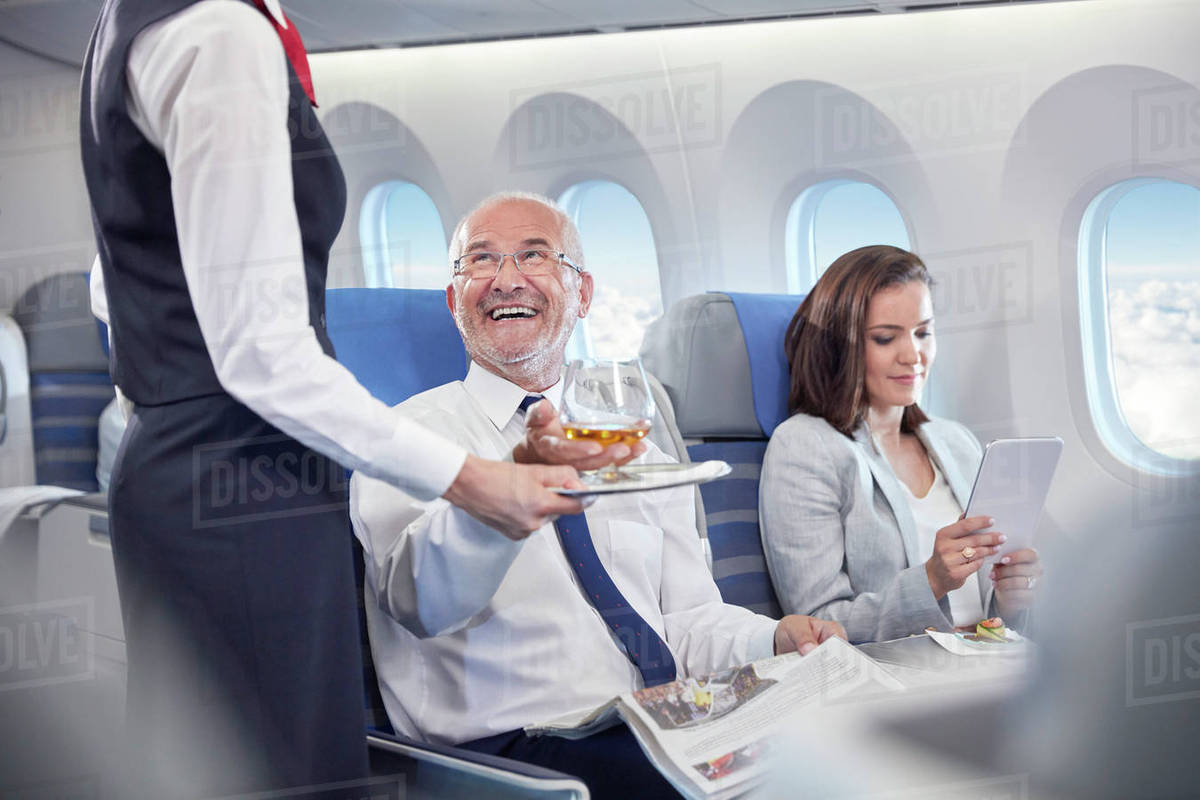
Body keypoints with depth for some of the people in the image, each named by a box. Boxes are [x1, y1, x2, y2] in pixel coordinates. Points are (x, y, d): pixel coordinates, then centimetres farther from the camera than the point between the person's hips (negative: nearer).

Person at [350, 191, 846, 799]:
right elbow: (421, 602, -19)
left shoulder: (630, 445, 21)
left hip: (665, 733, 7)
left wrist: (778, 640, -5)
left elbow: (687, 618, 17)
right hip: (512, 744, -6)